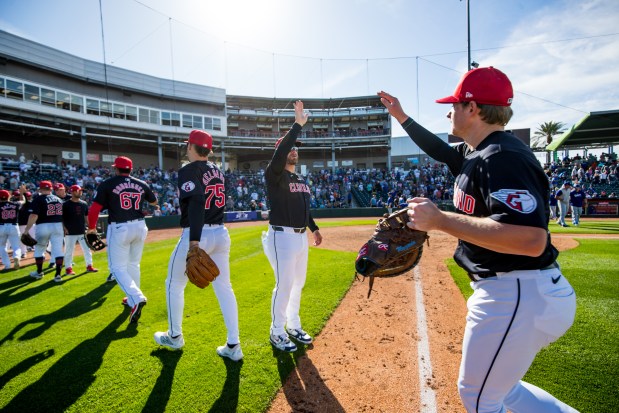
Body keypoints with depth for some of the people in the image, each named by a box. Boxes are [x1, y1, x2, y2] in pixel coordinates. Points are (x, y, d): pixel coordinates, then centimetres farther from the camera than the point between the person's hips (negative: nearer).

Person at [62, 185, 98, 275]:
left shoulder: (84, 204, 9)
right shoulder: (66, 204, -6)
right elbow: (61, 218, -6)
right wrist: (64, 228, -15)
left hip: (82, 232, 5)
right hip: (70, 233, -5)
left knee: (87, 249, 8)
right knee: (69, 251, 4)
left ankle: (89, 266, 16)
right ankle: (68, 268, 15)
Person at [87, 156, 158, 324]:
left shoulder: (107, 184, -4)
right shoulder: (141, 184, 6)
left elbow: (94, 209, -7)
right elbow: (154, 202, 23)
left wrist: (92, 227, 10)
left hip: (119, 229, -4)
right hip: (139, 227, 4)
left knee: (118, 267, 2)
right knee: (133, 265, 19)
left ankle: (137, 298, -18)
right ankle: (132, 299, 29)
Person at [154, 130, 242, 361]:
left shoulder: (189, 170, -10)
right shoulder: (217, 171, 11)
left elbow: (197, 201, -25)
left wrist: (194, 240, -29)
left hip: (198, 235, -6)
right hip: (221, 234, 6)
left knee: (174, 284, 17)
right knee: (224, 287, 9)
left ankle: (175, 337, 33)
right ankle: (233, 346, 11)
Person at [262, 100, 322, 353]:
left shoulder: (300, 179, 16)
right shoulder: (273, 175, -8)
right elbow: (280, 151, -28)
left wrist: (314, 228, 15)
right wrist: (297, 125, -26)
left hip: (301, 236, 8)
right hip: (282, 237, -8)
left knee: (298, 284, 16)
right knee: (284, 285, -3)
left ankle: (293, 326, 32)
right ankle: (277, 332, 15)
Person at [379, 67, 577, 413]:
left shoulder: (503, 157, -21)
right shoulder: (475, 153, 9)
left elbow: (531, 240, -32)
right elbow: (440, 149, 29)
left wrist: (439, 220, -29)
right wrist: (402, 117, 30)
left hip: (517, 296, -10)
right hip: (512, 292, 10)